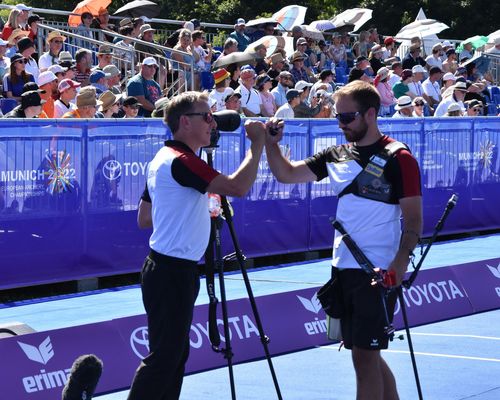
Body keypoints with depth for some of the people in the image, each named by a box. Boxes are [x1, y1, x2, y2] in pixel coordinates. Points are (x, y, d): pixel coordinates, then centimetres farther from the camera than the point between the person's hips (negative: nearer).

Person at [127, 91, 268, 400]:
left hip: (173, 271, 11)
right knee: (162, 358, -7)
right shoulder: (182, 161, -18)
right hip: (172, 273, -11)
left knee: (175, 354, 14)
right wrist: (258, 144, -17)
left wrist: (194, 207, 14)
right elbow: (238, 187, -28)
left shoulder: (163, 159, 14)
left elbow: (144, 219, 18)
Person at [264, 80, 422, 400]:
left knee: (364, 355, -7)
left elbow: (414, 220, -11)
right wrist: (271, 144, -6)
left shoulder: (398, 159, -9)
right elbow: (287, 174, 12)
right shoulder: (336, 156, 10)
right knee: (367, 354, 14)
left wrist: (399, 263, -24)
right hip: (344, 269, 7)